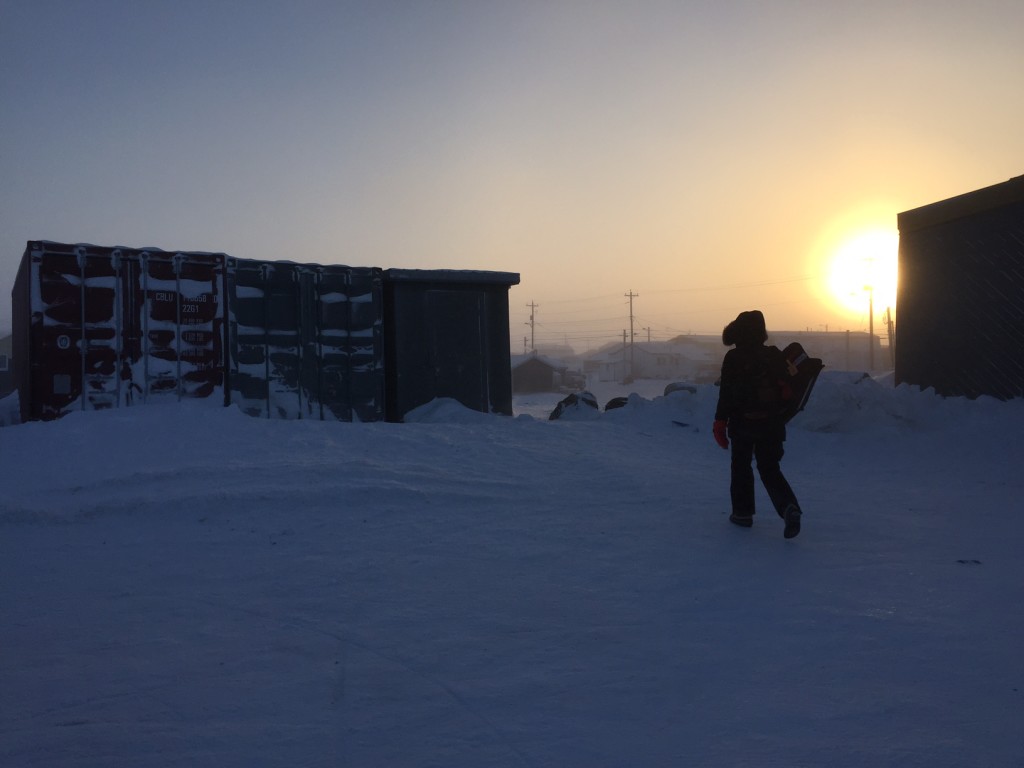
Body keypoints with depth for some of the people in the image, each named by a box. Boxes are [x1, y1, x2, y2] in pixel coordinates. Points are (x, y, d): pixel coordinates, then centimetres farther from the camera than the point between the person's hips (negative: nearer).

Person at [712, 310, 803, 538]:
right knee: (770, 469, 8)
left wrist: (720, 422, -6)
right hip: (771, 423, 4)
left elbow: (726, 393, -11)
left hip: (742, 423, -4)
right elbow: (786, 390, 9)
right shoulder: (775, 355, 4)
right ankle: (789, 508, -14)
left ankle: (743, 512, 16)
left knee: (741, 466, 14)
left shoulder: (733, 358, -10)